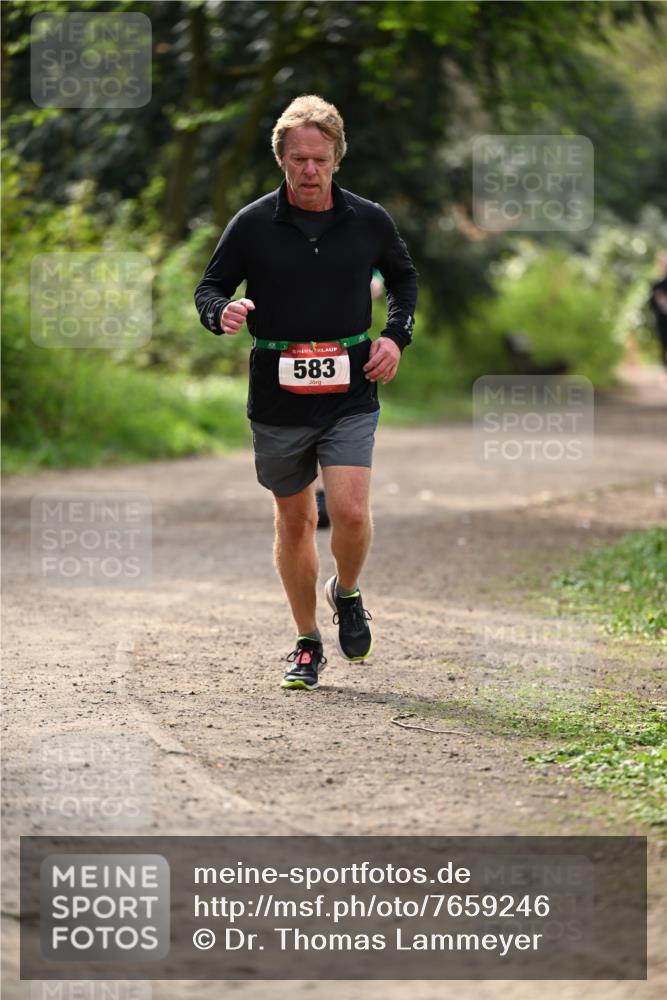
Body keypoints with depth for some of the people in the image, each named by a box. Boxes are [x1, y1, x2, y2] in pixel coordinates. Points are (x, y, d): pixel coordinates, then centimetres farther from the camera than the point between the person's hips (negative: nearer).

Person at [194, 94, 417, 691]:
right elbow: (211, 286, 6)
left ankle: (347, 594, 16)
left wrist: (396, 336, 6)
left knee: (350, 512, -16)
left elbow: (404, 276, 20)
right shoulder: (253, 225, -2)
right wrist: (221, 313, -17)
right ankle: (308, 644, 24)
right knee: (295, 520, 8)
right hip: (278, 397, 0)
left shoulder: (369, 221, 2)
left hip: (350, 396, 0)